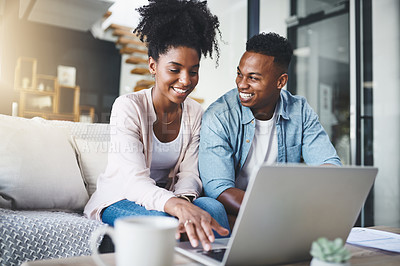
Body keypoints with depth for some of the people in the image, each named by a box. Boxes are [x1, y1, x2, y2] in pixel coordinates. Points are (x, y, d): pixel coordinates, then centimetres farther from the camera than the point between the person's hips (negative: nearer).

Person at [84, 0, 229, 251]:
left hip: (166, 199, 4)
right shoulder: (128, 106, -17)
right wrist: (178, 206, -50)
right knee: (165, 220, -36)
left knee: (212, 207, -28)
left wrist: (183, 199, -32)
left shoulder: (196, 113, 0)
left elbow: (189, 173, -6)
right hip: (119, 201, -3)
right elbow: (134, 180, -29)